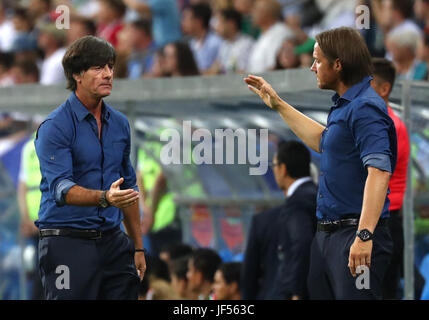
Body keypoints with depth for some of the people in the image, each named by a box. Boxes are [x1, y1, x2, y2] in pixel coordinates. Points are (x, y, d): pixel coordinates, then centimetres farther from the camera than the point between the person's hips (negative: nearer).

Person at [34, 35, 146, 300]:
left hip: (113, 241, 6)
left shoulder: (120, 124, 13)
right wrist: (104, 197, -37)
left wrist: (138, 247, 19)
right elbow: (60, 188, -20)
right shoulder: (55, 127, -8)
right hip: (69, 244, -6)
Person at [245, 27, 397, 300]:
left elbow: (379, 172, -26)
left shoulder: (365, 108, -16)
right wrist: (278, 105, 38)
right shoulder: (344, 105, 16)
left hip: (354, 235, -10)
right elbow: (322, 142, 36)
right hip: (327, 235, 10)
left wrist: (364, 235, -33)